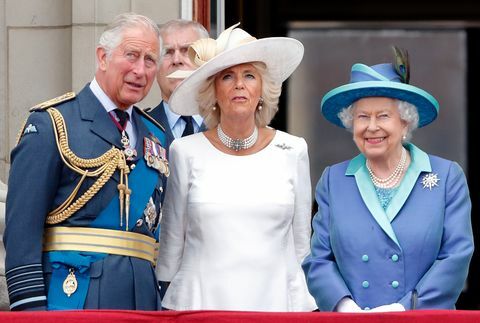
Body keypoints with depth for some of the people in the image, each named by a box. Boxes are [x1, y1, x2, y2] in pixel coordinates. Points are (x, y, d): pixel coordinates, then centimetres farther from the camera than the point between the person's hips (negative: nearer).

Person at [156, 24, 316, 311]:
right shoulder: (186, 151, 1)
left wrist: (302, 309, 5)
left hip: (275, 299, 1)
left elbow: (300, 243, 8)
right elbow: (172, 240, 7)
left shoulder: (293, 151, 4)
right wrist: (168, 310, 9)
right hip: (200, 302, -1)